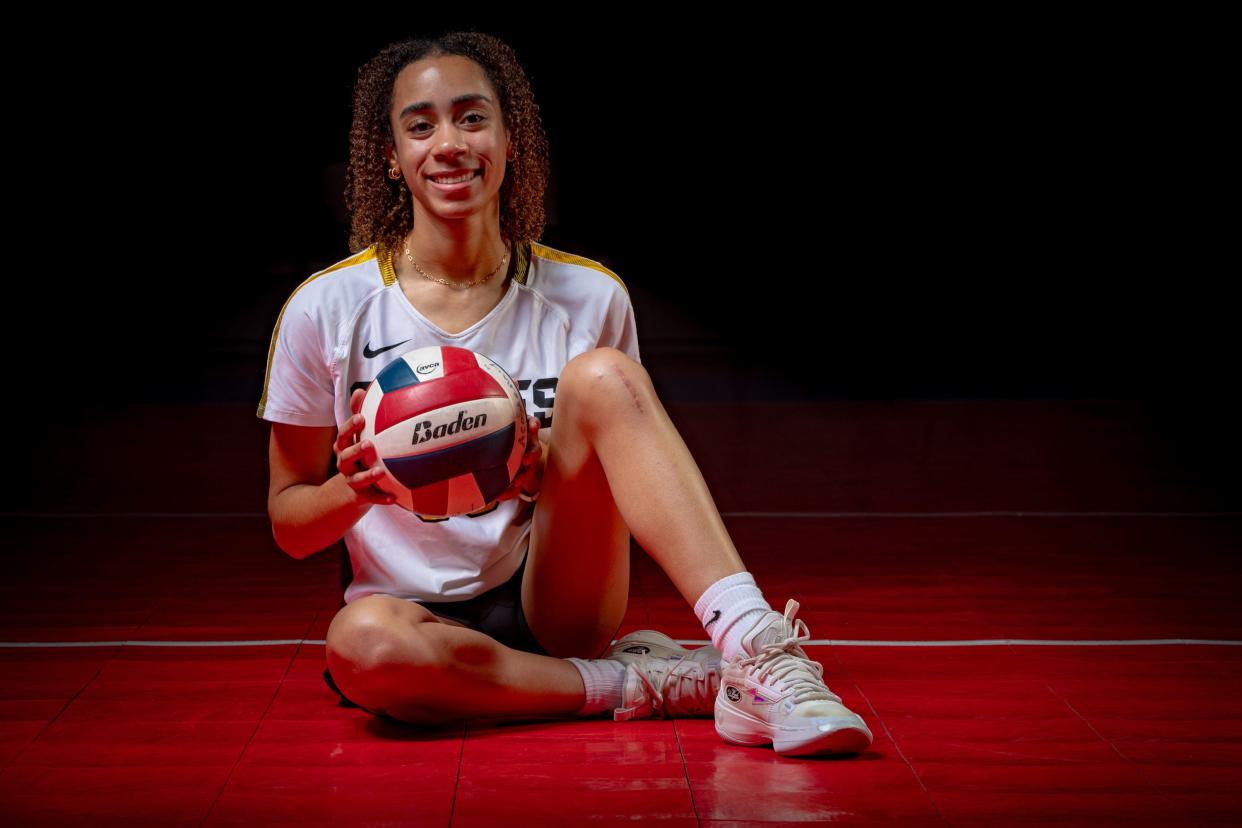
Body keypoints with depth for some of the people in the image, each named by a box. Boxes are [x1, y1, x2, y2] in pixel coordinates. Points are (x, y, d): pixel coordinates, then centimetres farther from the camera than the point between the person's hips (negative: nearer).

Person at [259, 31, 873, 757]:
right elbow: (290, 525, 4)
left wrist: (553, 473, -13)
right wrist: (356, 487, -20)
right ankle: (641, 684, -21)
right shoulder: (325, 309, -2)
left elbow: (621, 458, 11)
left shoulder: (589, 297, 1)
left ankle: (756, 653, -35)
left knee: (600, 376, -24)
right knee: (363, 640, -39)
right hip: (423, 620, -1)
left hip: (557, 607, 1)